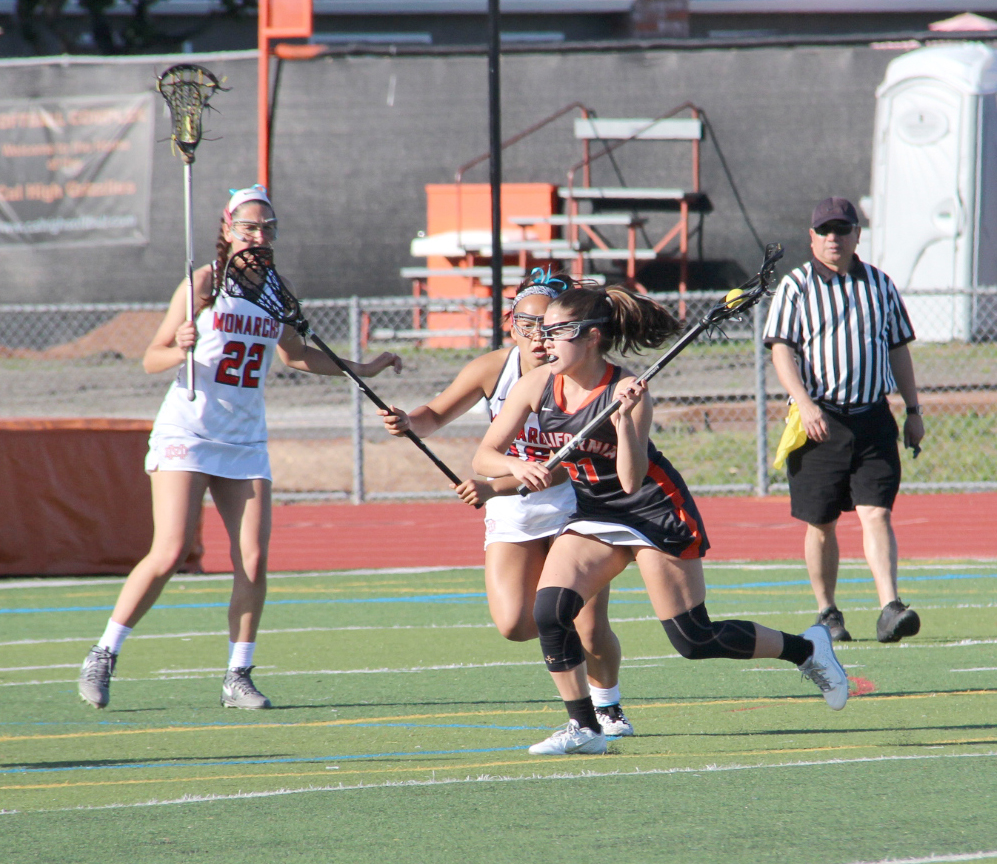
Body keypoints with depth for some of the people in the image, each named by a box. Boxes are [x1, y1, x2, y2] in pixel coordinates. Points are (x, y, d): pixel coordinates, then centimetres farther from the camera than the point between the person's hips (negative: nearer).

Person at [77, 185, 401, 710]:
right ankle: (102, 657, 0)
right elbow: (152, 358, -8)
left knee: (252, 559, -6)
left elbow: (295, 354, 25)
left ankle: (238, 677, 3)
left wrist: (360, 369, 21)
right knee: (169, 554, -13)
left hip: (245, 442, 5)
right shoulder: (204, 282, -7)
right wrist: (181, 350, -29)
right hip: (186, 432, -5)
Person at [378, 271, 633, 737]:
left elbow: (565, 466, -27)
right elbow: (437, 414, 4)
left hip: (573, 508, -2)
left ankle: (607, 705, 23)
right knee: (514, 625, -16)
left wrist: (495, 488, -37)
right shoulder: (491, 369, -11)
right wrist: (408, 423, -20)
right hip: (510, 516, 2)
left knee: (591, 632, -9)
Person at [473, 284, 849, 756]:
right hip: (593, 517, 5)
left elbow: (631, 480, -30)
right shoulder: (536, 386, -9)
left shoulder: (627, 391, -23)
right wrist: (517, 467, -28)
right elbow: (484, 457, -7)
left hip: (655, 513, -5)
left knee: (695, 640, -3)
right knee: (549, 612, -17)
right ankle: (584, 729, -4)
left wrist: (624, 417, -41)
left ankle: (806, 648, 20)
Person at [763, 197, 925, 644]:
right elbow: (782, 350, -7)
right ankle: (826, 612, 19)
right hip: (819, 420, -1)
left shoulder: (880, 285, 12)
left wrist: (913, 411, 13)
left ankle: (890, 609, -20)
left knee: (876, 513, -10)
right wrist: (805, 404, -20)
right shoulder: (796, 287, 1)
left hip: (873, 418, 1)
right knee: (821, 523, 5)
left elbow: (898, 350, 18)